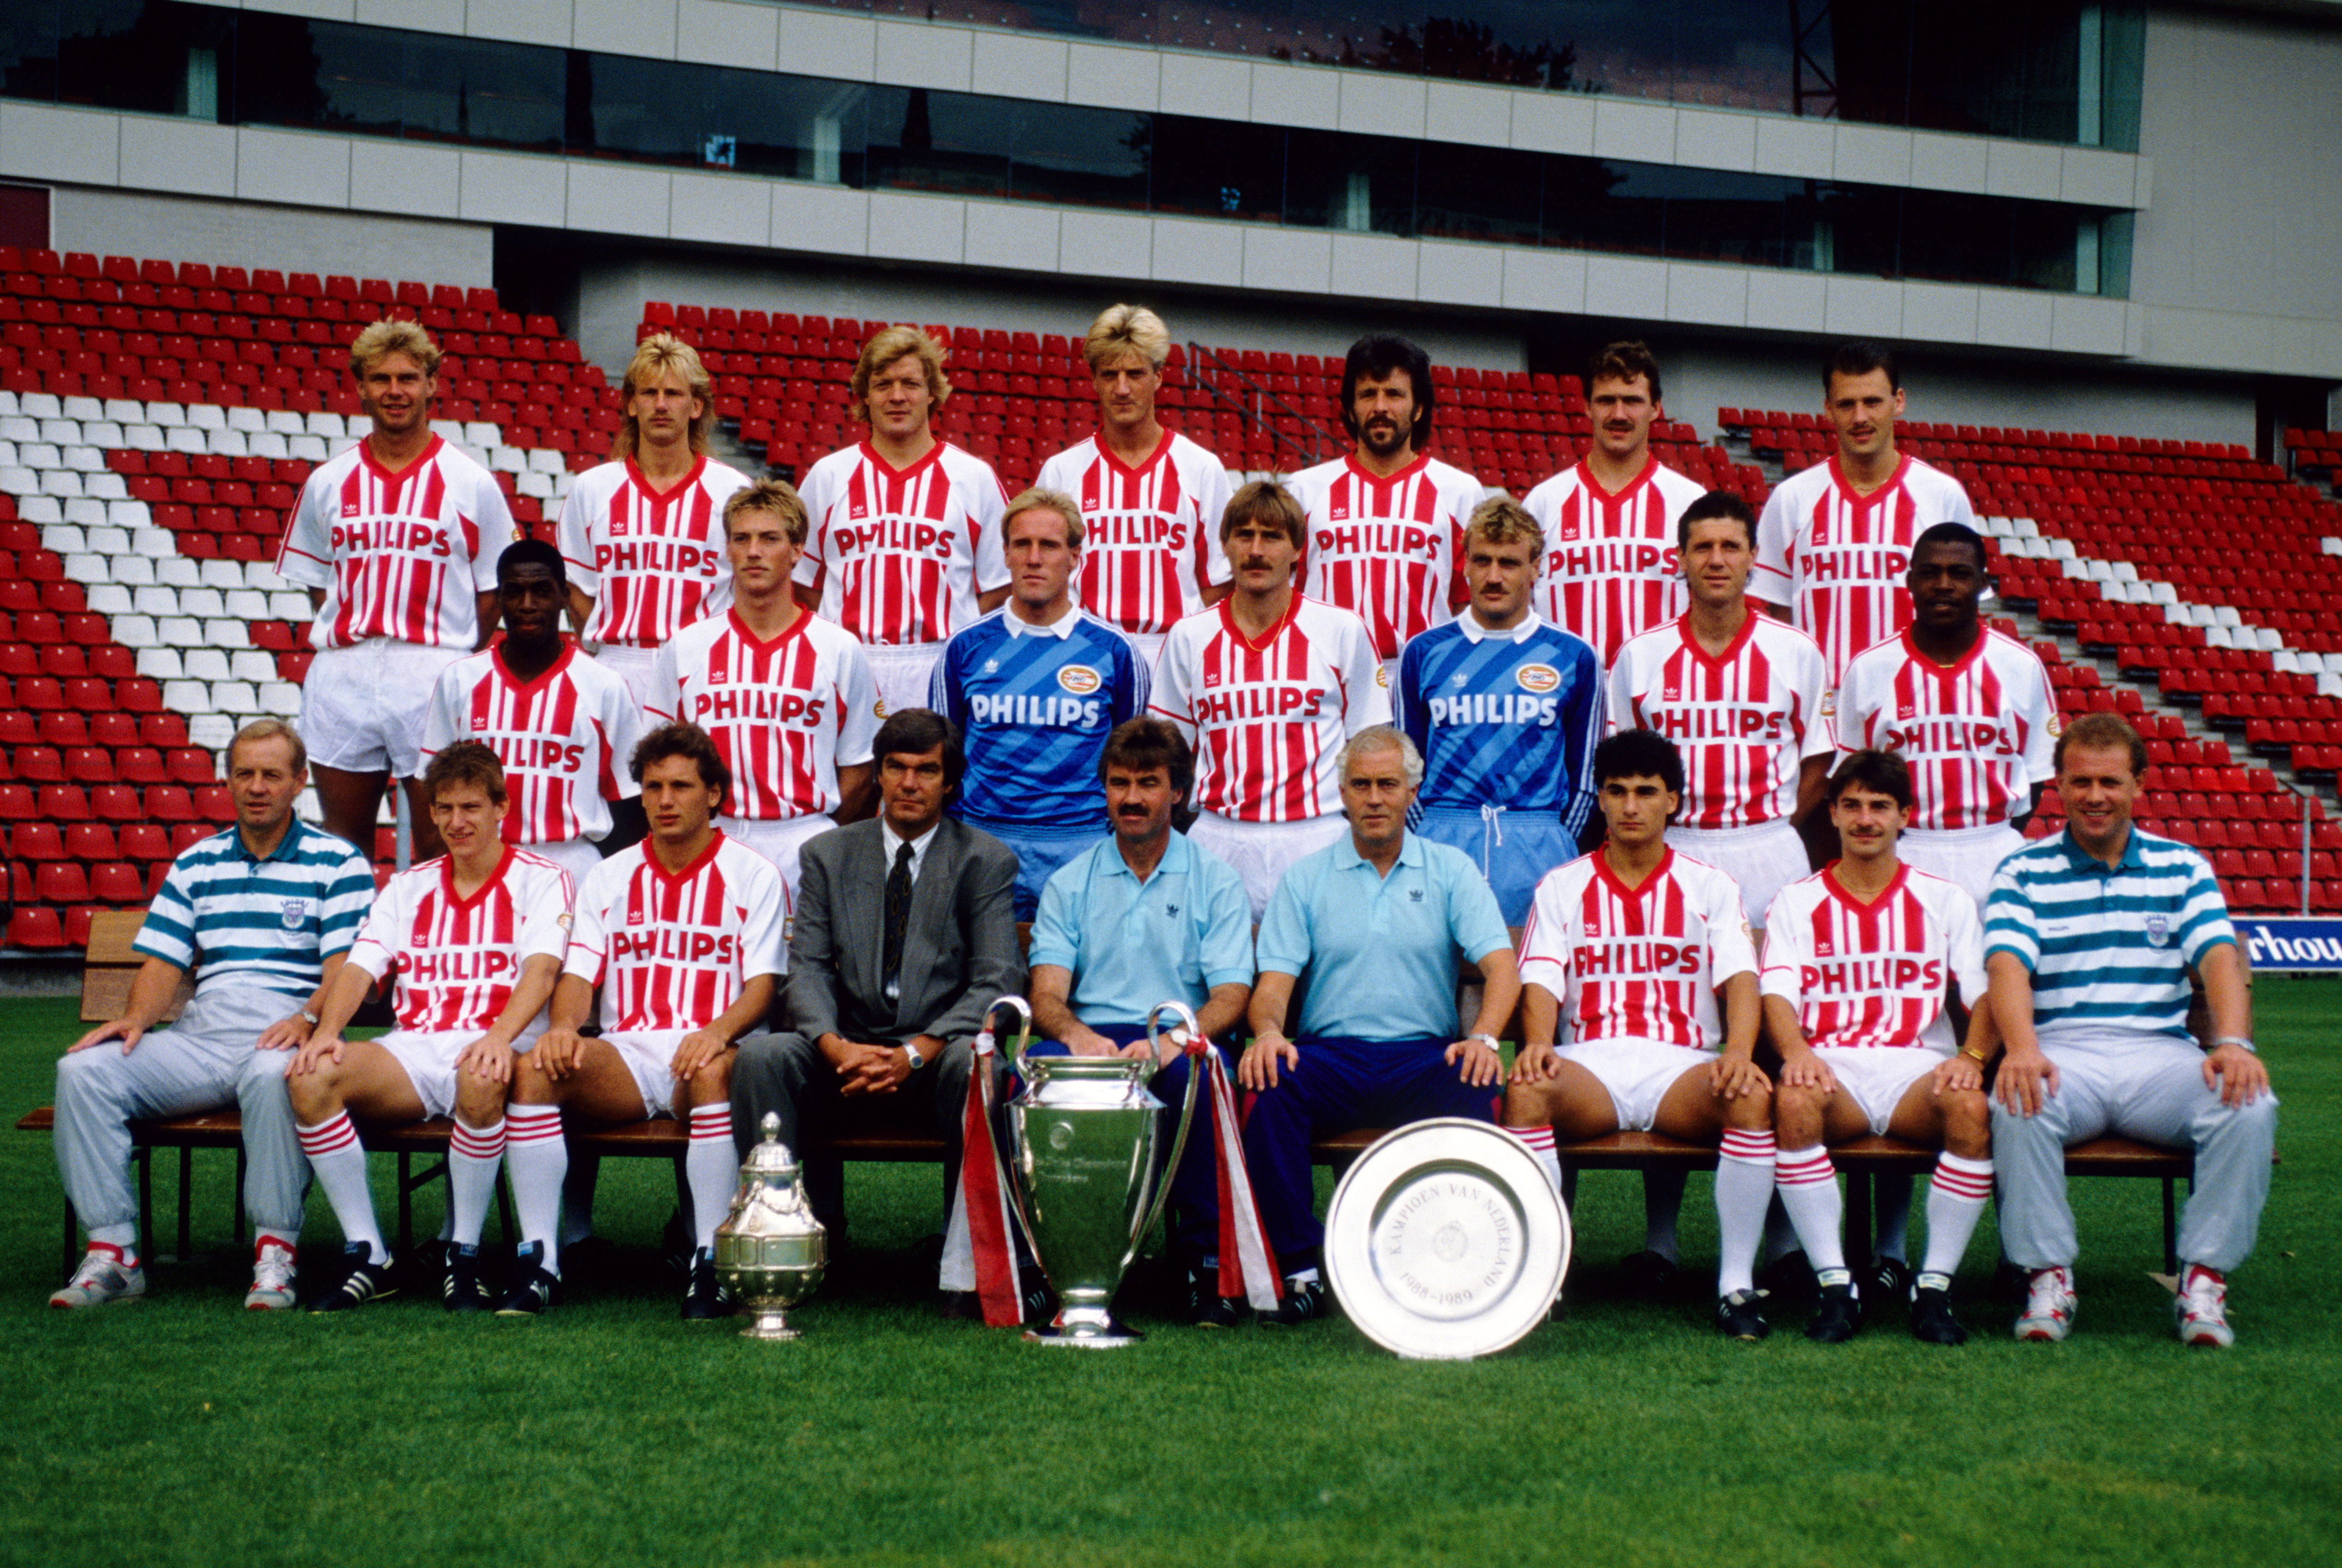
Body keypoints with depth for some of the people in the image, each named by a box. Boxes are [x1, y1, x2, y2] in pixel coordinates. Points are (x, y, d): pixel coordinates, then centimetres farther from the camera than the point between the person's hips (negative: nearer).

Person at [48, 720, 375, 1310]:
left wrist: (308, 1020, -22)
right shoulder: (194, 865, 22)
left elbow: (346, 968, -3)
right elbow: (163, 962, 16)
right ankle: (111, 1252, -19)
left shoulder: (337, 863, 8)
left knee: (273, 1075, -41)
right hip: (199, 1038, 5)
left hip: (282, 1039, -5)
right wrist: (136, 1018, -5)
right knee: (84, 1068, -19)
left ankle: (276, 1251, -30)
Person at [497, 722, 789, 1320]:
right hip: (624, 1055, 3)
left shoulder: (752, 876, 8)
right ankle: (540, 1257, -25)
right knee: (533, 1067, -27)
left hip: (703, 1053, -3)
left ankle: (710, 1261, -34)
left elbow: (762, 985, -1)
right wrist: (563, 1026, -15)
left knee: (715, 1071, -40)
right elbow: (579, 973, 10)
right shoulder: (611, 877, 18)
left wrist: (718, 1032, -23)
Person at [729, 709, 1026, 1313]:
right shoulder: (829, 855, 13)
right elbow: (807, 967, 3)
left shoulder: (987, 861, 6)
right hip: (847, 1052, 2)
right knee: (760, 1053, -26)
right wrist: (835, 1046, -19)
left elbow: (998, 983, -4)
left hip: (938, 1053, -2)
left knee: (978, 1061, -36)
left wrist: (917, 1052, -20)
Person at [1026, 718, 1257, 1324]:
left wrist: (1174, 1039, -23)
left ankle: (1207, 1259, -26)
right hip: (1093, 1040, 1)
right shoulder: (1070, 884, 16)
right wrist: (1076, 1034, -21)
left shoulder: (1217, 882, 11)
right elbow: (1047, 994, 4)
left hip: (1183, 1046, -1)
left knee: (1198, 1071, -37)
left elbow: (1230, 996, -1)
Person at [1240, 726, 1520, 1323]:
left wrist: (1483, 1038, -21)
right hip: (1330, 1054, 1)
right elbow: (1275, 978, 4)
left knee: (1480, 1086, -34)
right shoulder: (1305, 879, 14)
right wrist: (1268, 1030, -21)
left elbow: (1500, 965, -1)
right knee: (1268, 1082, -32)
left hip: (1424, 1054, -1)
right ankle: (1302, 1266, -25)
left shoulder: (1451, 872, 12)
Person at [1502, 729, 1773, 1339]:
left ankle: (1737, 1282, -24)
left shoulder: (1710, 888, 14)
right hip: (1589, 1063, 0)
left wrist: (1739, 1051, -21)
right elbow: (1541, 981, 3)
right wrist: (1537, 1044, -20)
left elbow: (1739, 978, 1)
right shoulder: (1562, 888, 15)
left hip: (1683, 1065, 0)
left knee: (1753, 1097, -33)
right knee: (1525, 1090, -34)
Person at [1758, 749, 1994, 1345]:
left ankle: (1935, 1285, -24)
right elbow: (1777, 991, 1)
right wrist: (1796, 1053, -21)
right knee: (1793, 1100, -37)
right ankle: (1835, 1284, -29)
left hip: (1918, 1068, 1)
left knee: (1972, 1106, -34)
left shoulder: (1945, 900, 17)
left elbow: (1982, 992, 7)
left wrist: (1972, 1056, -15)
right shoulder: (1797, 902, 16)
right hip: (1831, 1069, -1)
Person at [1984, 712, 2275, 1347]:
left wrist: (2233, 1043, -19)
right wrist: (2021, 1049, -27)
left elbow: (2220, 957, 2)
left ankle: (2205, 1279, -18)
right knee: (2016, 1105, -35)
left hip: (2161, 1052, 2)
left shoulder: (2182, 867, 16)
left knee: (2249, 1105, -28)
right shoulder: (2023, 873, 11)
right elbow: (2007, 966, -6)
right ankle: (2047, 1278, -21)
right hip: (2062, 1053, -1)